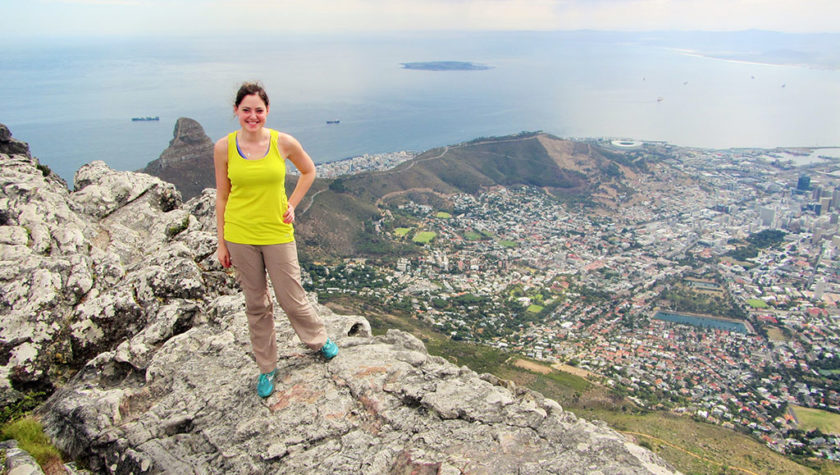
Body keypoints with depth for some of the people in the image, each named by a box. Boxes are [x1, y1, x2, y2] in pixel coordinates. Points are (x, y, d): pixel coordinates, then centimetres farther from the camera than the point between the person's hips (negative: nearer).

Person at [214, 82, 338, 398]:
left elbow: (308, 171, 11)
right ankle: (266, 368, 31)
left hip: (277, 234, -1)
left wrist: (292, 205, 1)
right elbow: (222, 197, 2)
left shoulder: (284, 143, -8)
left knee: (292, 299, 6)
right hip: (240, 237, 1)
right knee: (255, 305, 13)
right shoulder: (224, 147, -5)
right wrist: (221, 243, 3)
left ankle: (320, 340, 37)